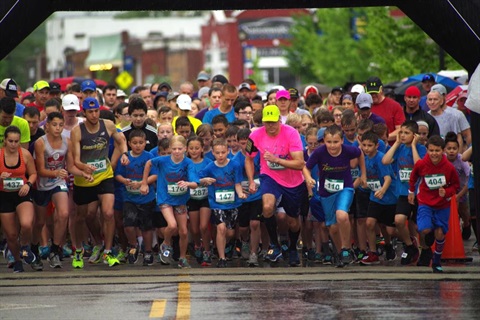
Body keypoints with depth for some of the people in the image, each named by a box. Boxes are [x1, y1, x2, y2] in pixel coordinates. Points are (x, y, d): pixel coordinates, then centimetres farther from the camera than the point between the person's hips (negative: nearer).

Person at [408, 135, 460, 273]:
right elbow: (413, 177, 8)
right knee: (425, 229, -20)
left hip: (443, 205, 1)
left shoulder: (449, 167, -16)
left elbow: (456, 186, 0)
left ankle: (436, 262, 23)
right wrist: (411, 192, 15)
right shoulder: (421, 164, -16)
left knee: (440, 234, 1)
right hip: (425, 203, -1)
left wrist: (446, 193, -18)